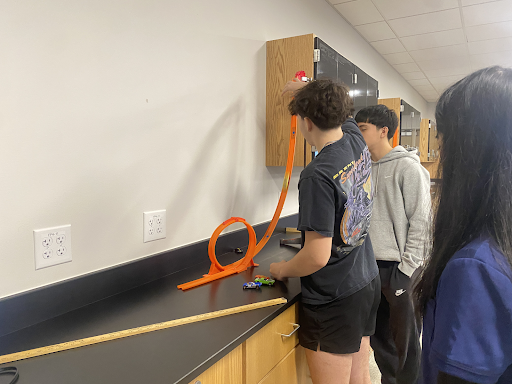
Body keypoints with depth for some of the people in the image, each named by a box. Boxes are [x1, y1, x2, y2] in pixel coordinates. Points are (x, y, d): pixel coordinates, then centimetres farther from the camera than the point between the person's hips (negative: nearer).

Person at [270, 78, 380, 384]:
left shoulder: (318, 176, -27)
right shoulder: (357, 142, -2)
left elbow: (317, 257, -26)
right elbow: (340, 111, 23)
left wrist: (282, 270, -7)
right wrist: (308, 89, 33)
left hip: (334, 301, -8)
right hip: (367, 283, 8)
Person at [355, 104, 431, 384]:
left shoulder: (408, 167, -10)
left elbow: (420, 222, -12)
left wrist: (407, 267, -14)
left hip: (399, 268, -6)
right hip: (369, 266, 6)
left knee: (405, 340, 9)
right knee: (378, 337, 18)